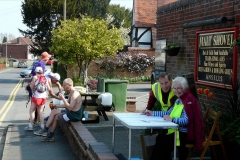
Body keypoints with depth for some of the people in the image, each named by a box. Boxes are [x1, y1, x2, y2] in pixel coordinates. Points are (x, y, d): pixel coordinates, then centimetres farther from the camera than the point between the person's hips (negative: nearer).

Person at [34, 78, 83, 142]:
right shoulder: (71, 93, 11)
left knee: (55, 117, -3)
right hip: (70, 113, 10)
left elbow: (70, 108, -29)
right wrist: (58, 106, 13)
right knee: (53, 111, 9)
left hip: (74, 115, -10)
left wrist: (63, 98, -25)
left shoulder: (75, 94, -23)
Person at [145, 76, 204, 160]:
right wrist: (153, 113, 15)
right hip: (176, 130, 8)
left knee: (162, 141, -15)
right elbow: (168, 113, 19)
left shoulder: (189, 101, -16)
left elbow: (187, 120, -25)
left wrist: (172, 119, -30)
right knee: (159, 138, -10)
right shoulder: (178, 100, 13)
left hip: (185, 133, -8)